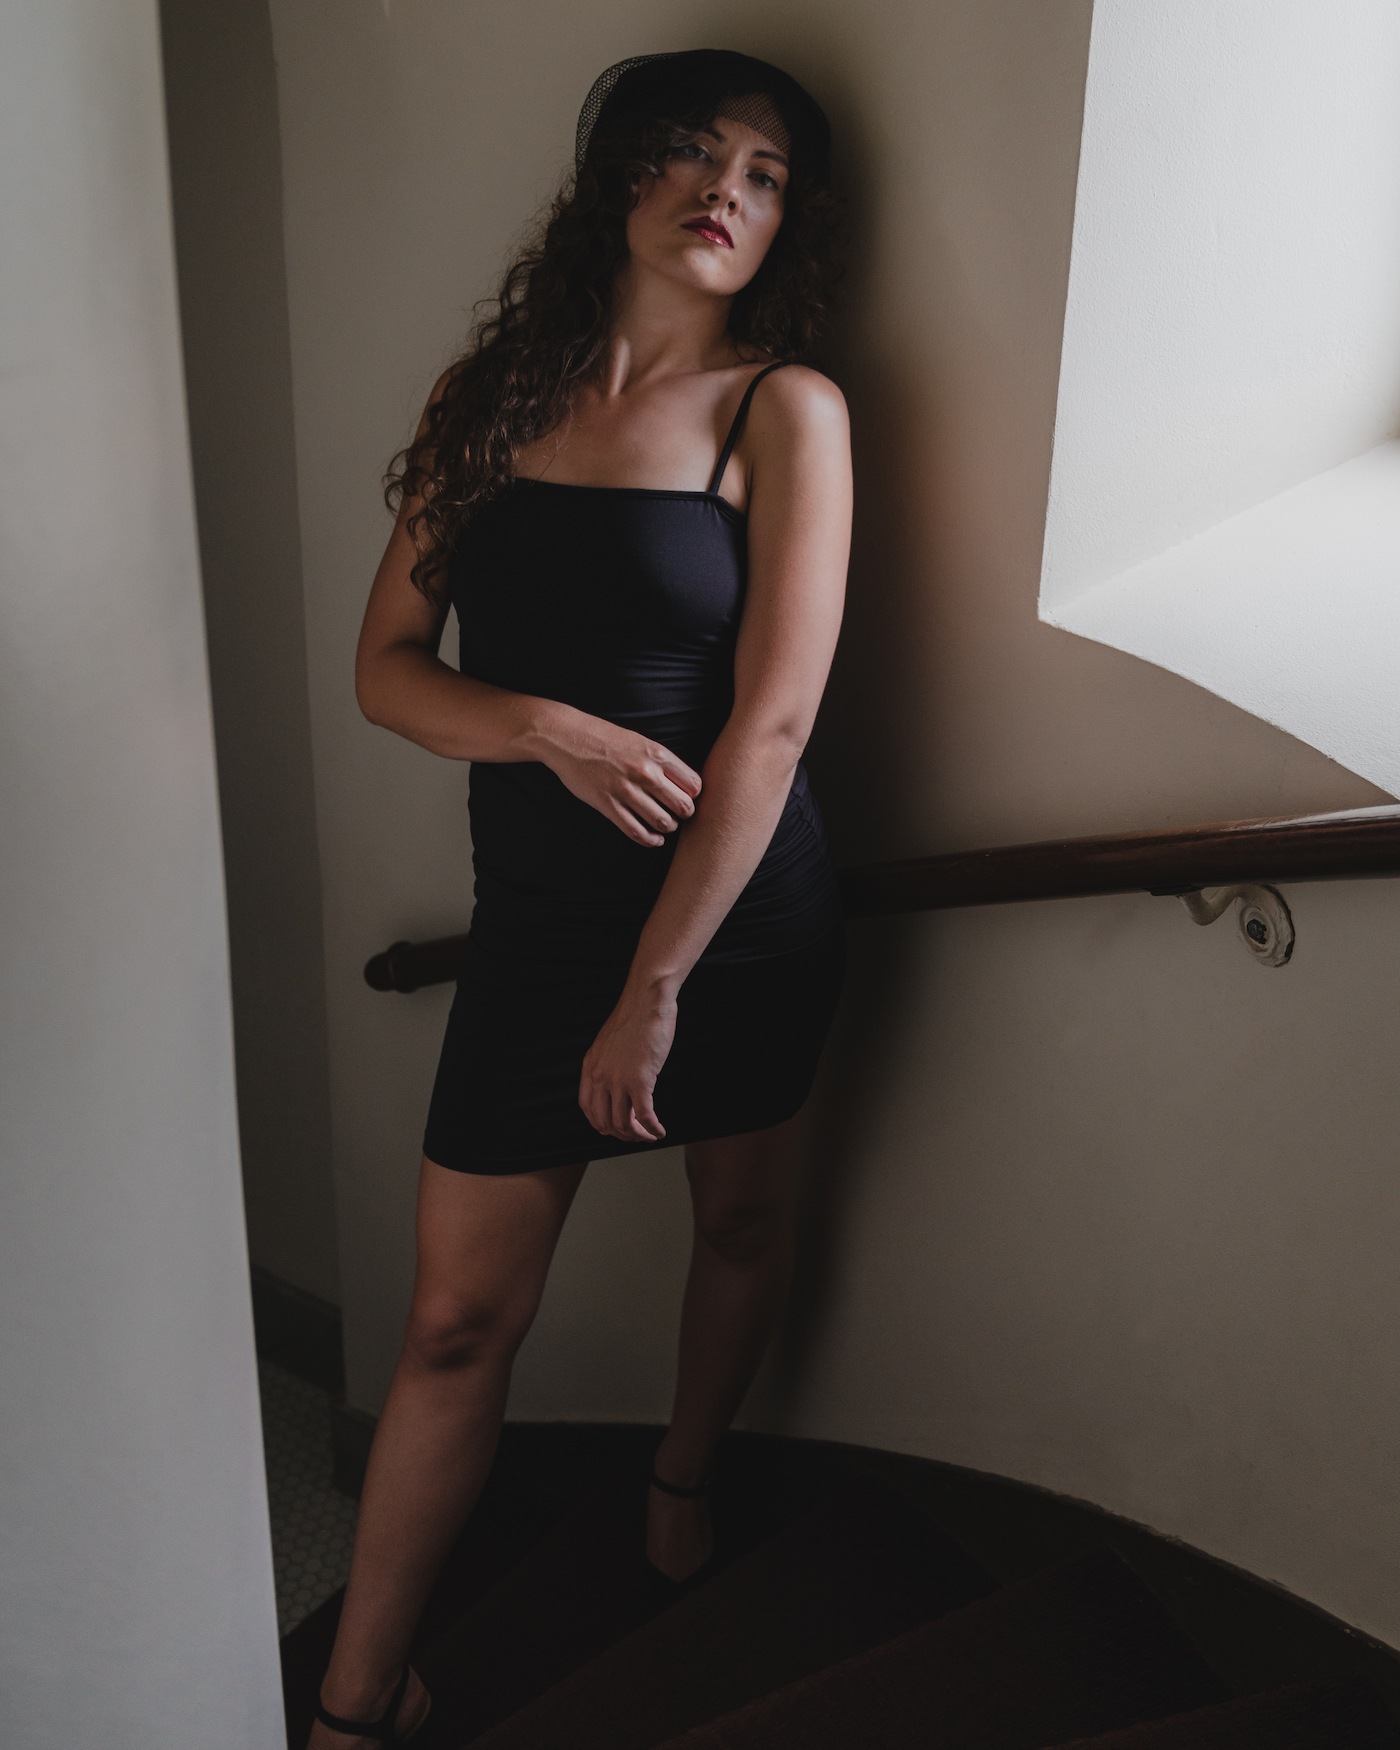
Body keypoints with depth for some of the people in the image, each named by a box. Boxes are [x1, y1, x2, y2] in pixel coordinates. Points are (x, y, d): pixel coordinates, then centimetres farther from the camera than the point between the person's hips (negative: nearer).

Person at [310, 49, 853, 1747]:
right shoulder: (494, 394, 4)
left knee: (741, 1223, 19)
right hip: (537, 912, 2)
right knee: (457, 1320, 5)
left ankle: (681, 1474, 50)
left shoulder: (783, 409, -7)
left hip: (744, 910, -1)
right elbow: (386, 666, 2)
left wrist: (653, 992, -16)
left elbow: (771, 719, -15)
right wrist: (554, 732, -18)